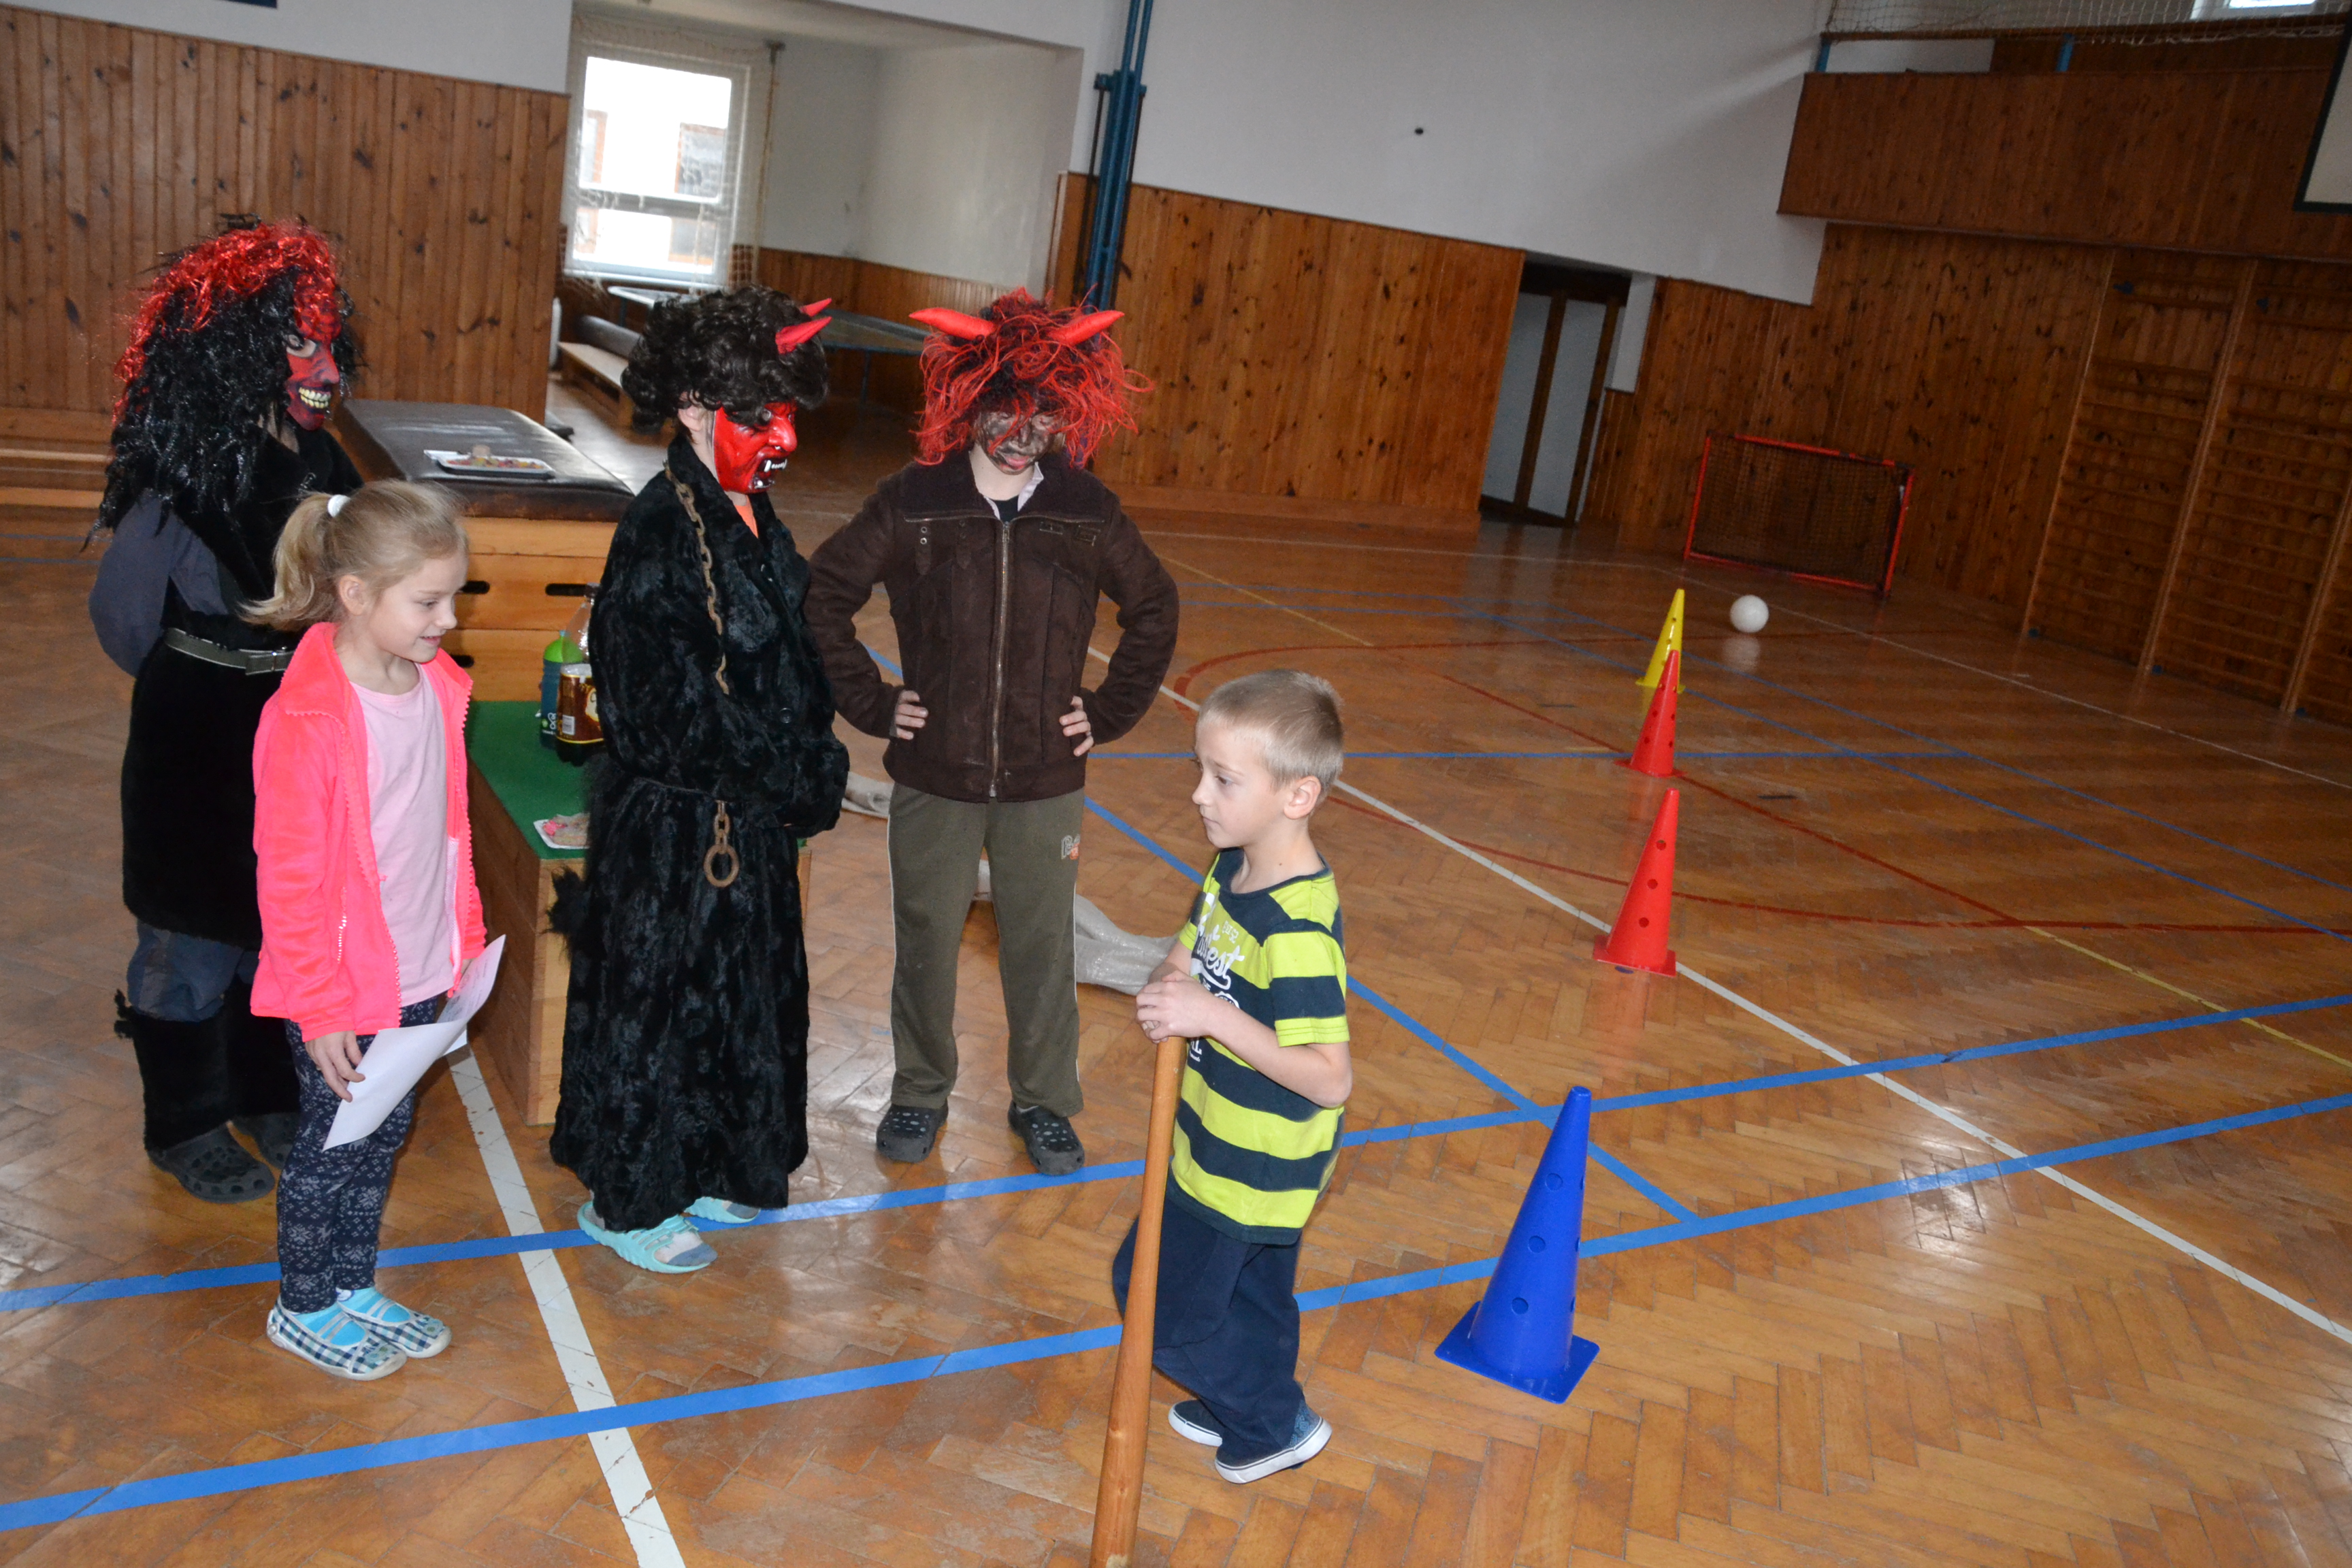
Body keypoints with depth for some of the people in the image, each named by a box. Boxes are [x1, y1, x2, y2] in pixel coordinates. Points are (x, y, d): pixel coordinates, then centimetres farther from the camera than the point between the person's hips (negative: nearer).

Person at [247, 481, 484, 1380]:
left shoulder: (437, 686, -1)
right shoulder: (307, 720, -23)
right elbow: (289, 881, -19)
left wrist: (466, 939, 13)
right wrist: (321, 1010, -16)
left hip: (418, 977, 7)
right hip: (340, 987, -7)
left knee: (385, 1133, 20)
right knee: (336, 1143, 11)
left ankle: (354, 1286, 41)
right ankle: (304, 1309, 34)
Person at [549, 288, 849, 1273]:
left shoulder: (748, 513, 4)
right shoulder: (663, 530, -22)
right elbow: (675, 711, -23)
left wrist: (809, 770, 0)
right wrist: (798, 778, -14)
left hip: (750, 820, 9)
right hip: (674, 823, -8)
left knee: (743, 995, 20)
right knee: (655, 999, 8)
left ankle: (704, 1172, 40)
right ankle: (625, 1200, 28)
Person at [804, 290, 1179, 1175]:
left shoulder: (1087, 512, -2)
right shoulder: (914, 502, -6)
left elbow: (1154, 610, 11)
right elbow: (824, 595, 1)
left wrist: (1110, 712, 5)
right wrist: (871, 703, -3)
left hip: (1045, 780, 1)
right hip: (933, 775, 0)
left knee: (1042, 946, 10)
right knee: (926, 941, 12)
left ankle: (1044, 1100, 30)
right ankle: (921, 1092, 33)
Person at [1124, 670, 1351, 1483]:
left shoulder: (1297, 930, -33)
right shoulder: (1232, 869, -5)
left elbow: (1330, 1080, -34)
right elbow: (1188, 952, 10)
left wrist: (1213, 1015, -36)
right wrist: (1169, 987, -14)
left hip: (1247, 1170, -8)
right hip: (1228, 1141, 8)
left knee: (1159, 1297, 8)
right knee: (1251, 1294, 27)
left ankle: (1276, 1424, 26)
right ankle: (1254, 1412, 50)